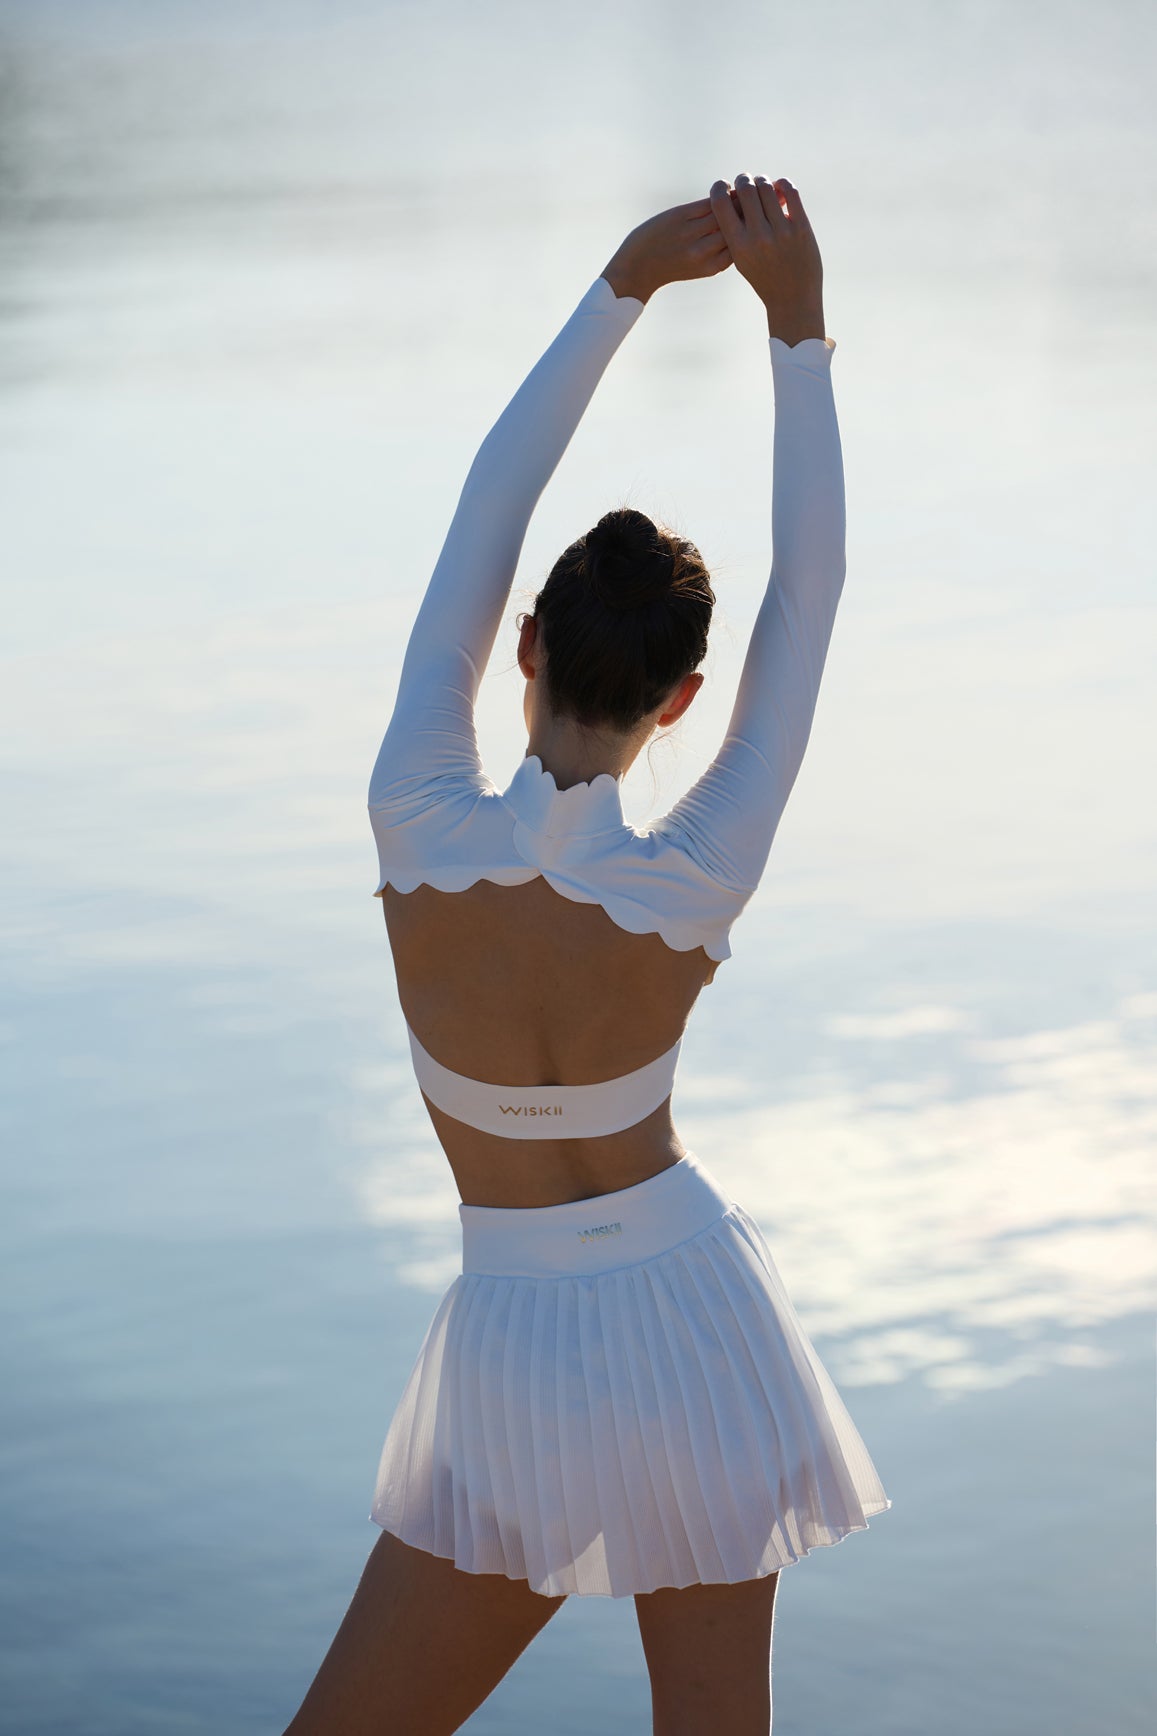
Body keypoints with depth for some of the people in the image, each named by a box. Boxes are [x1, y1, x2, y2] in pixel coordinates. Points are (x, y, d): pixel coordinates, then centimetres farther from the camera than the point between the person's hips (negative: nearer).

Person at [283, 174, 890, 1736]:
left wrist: (626, 282, -5)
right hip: (692, 1316, 0)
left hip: (516, 1358, 0)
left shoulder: (417, 831, -17)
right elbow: (809, 596, -10)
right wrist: (797, 325, -7)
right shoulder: (694, 889, -18)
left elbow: (481, 522, -9)